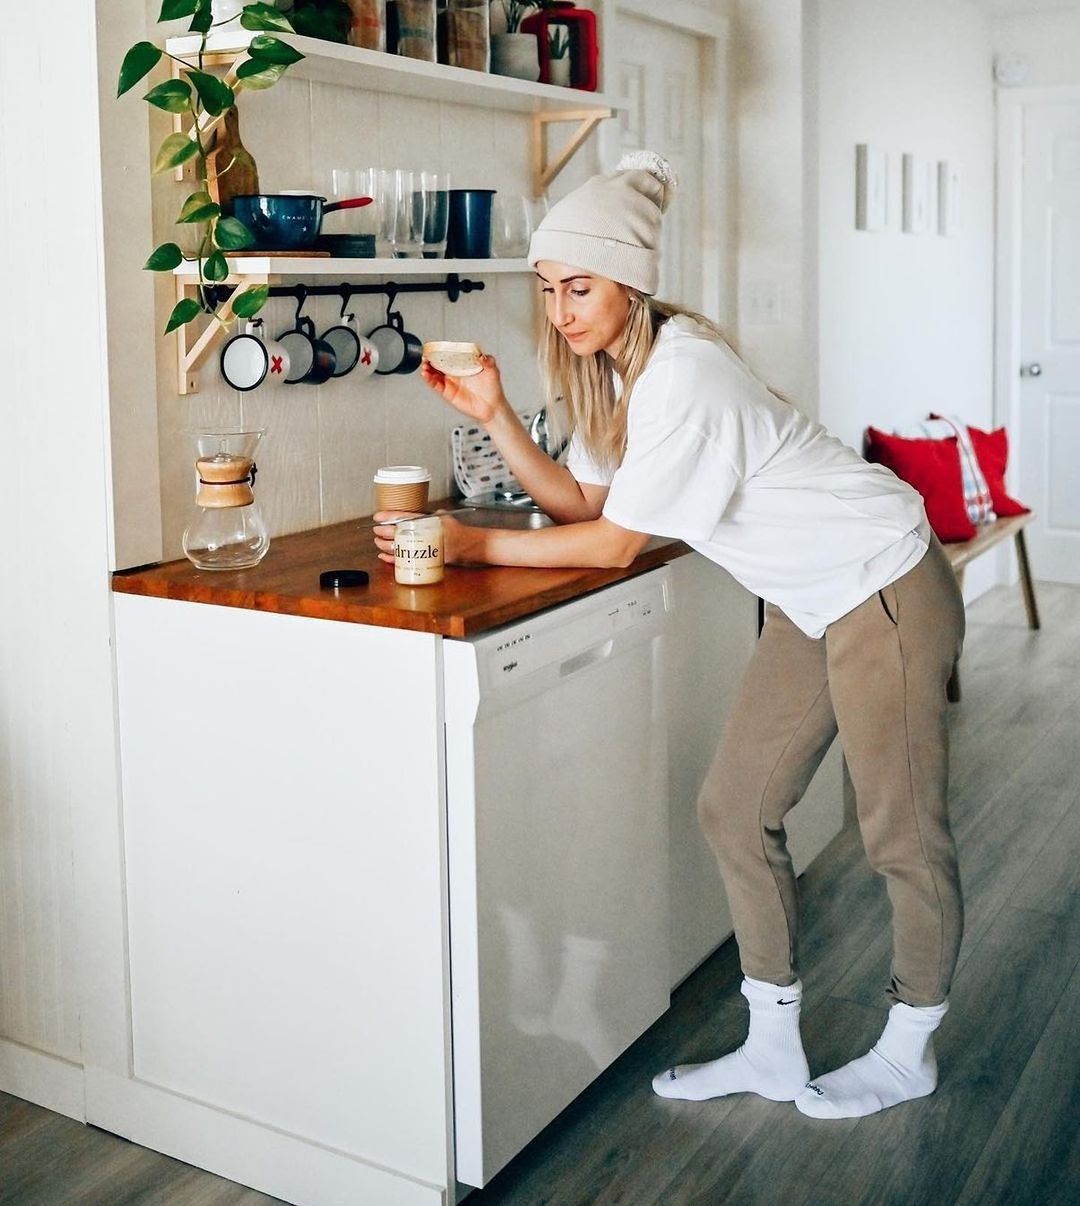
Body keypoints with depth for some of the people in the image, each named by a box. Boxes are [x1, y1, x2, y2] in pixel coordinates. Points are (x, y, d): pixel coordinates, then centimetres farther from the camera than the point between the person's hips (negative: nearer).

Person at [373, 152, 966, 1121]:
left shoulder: (681, 374, -26)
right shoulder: (613, 369, 3)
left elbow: (615, 542, -22)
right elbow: (579, 498, 0)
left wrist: (478, 547, -18)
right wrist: (494, 414, -9)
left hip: (884, 586, -9)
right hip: (810, 601, 9)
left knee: (902, 834, 3)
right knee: (737, 810, 8)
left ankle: (908, 1055, 24)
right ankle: (773, 1051, 21)